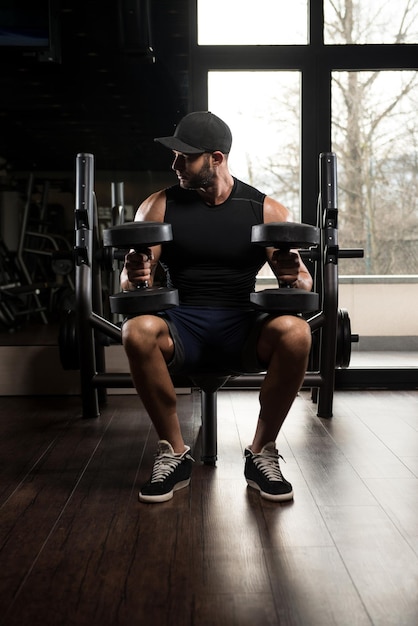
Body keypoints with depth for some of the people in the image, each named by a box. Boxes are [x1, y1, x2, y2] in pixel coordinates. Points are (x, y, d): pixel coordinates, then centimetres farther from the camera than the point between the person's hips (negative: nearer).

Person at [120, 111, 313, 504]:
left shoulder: (267, 211, 3)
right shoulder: (159, 206, 4)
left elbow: (304, 282, 3)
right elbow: (130, 280, 1)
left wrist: (294, 277, -22)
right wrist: (134, 277, -24)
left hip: (241, 328, 0)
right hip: (180, 329, 0)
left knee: (295, 332, -32)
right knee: (137, 331, -34)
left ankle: (261, 455, -11)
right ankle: (174, 456, -14)